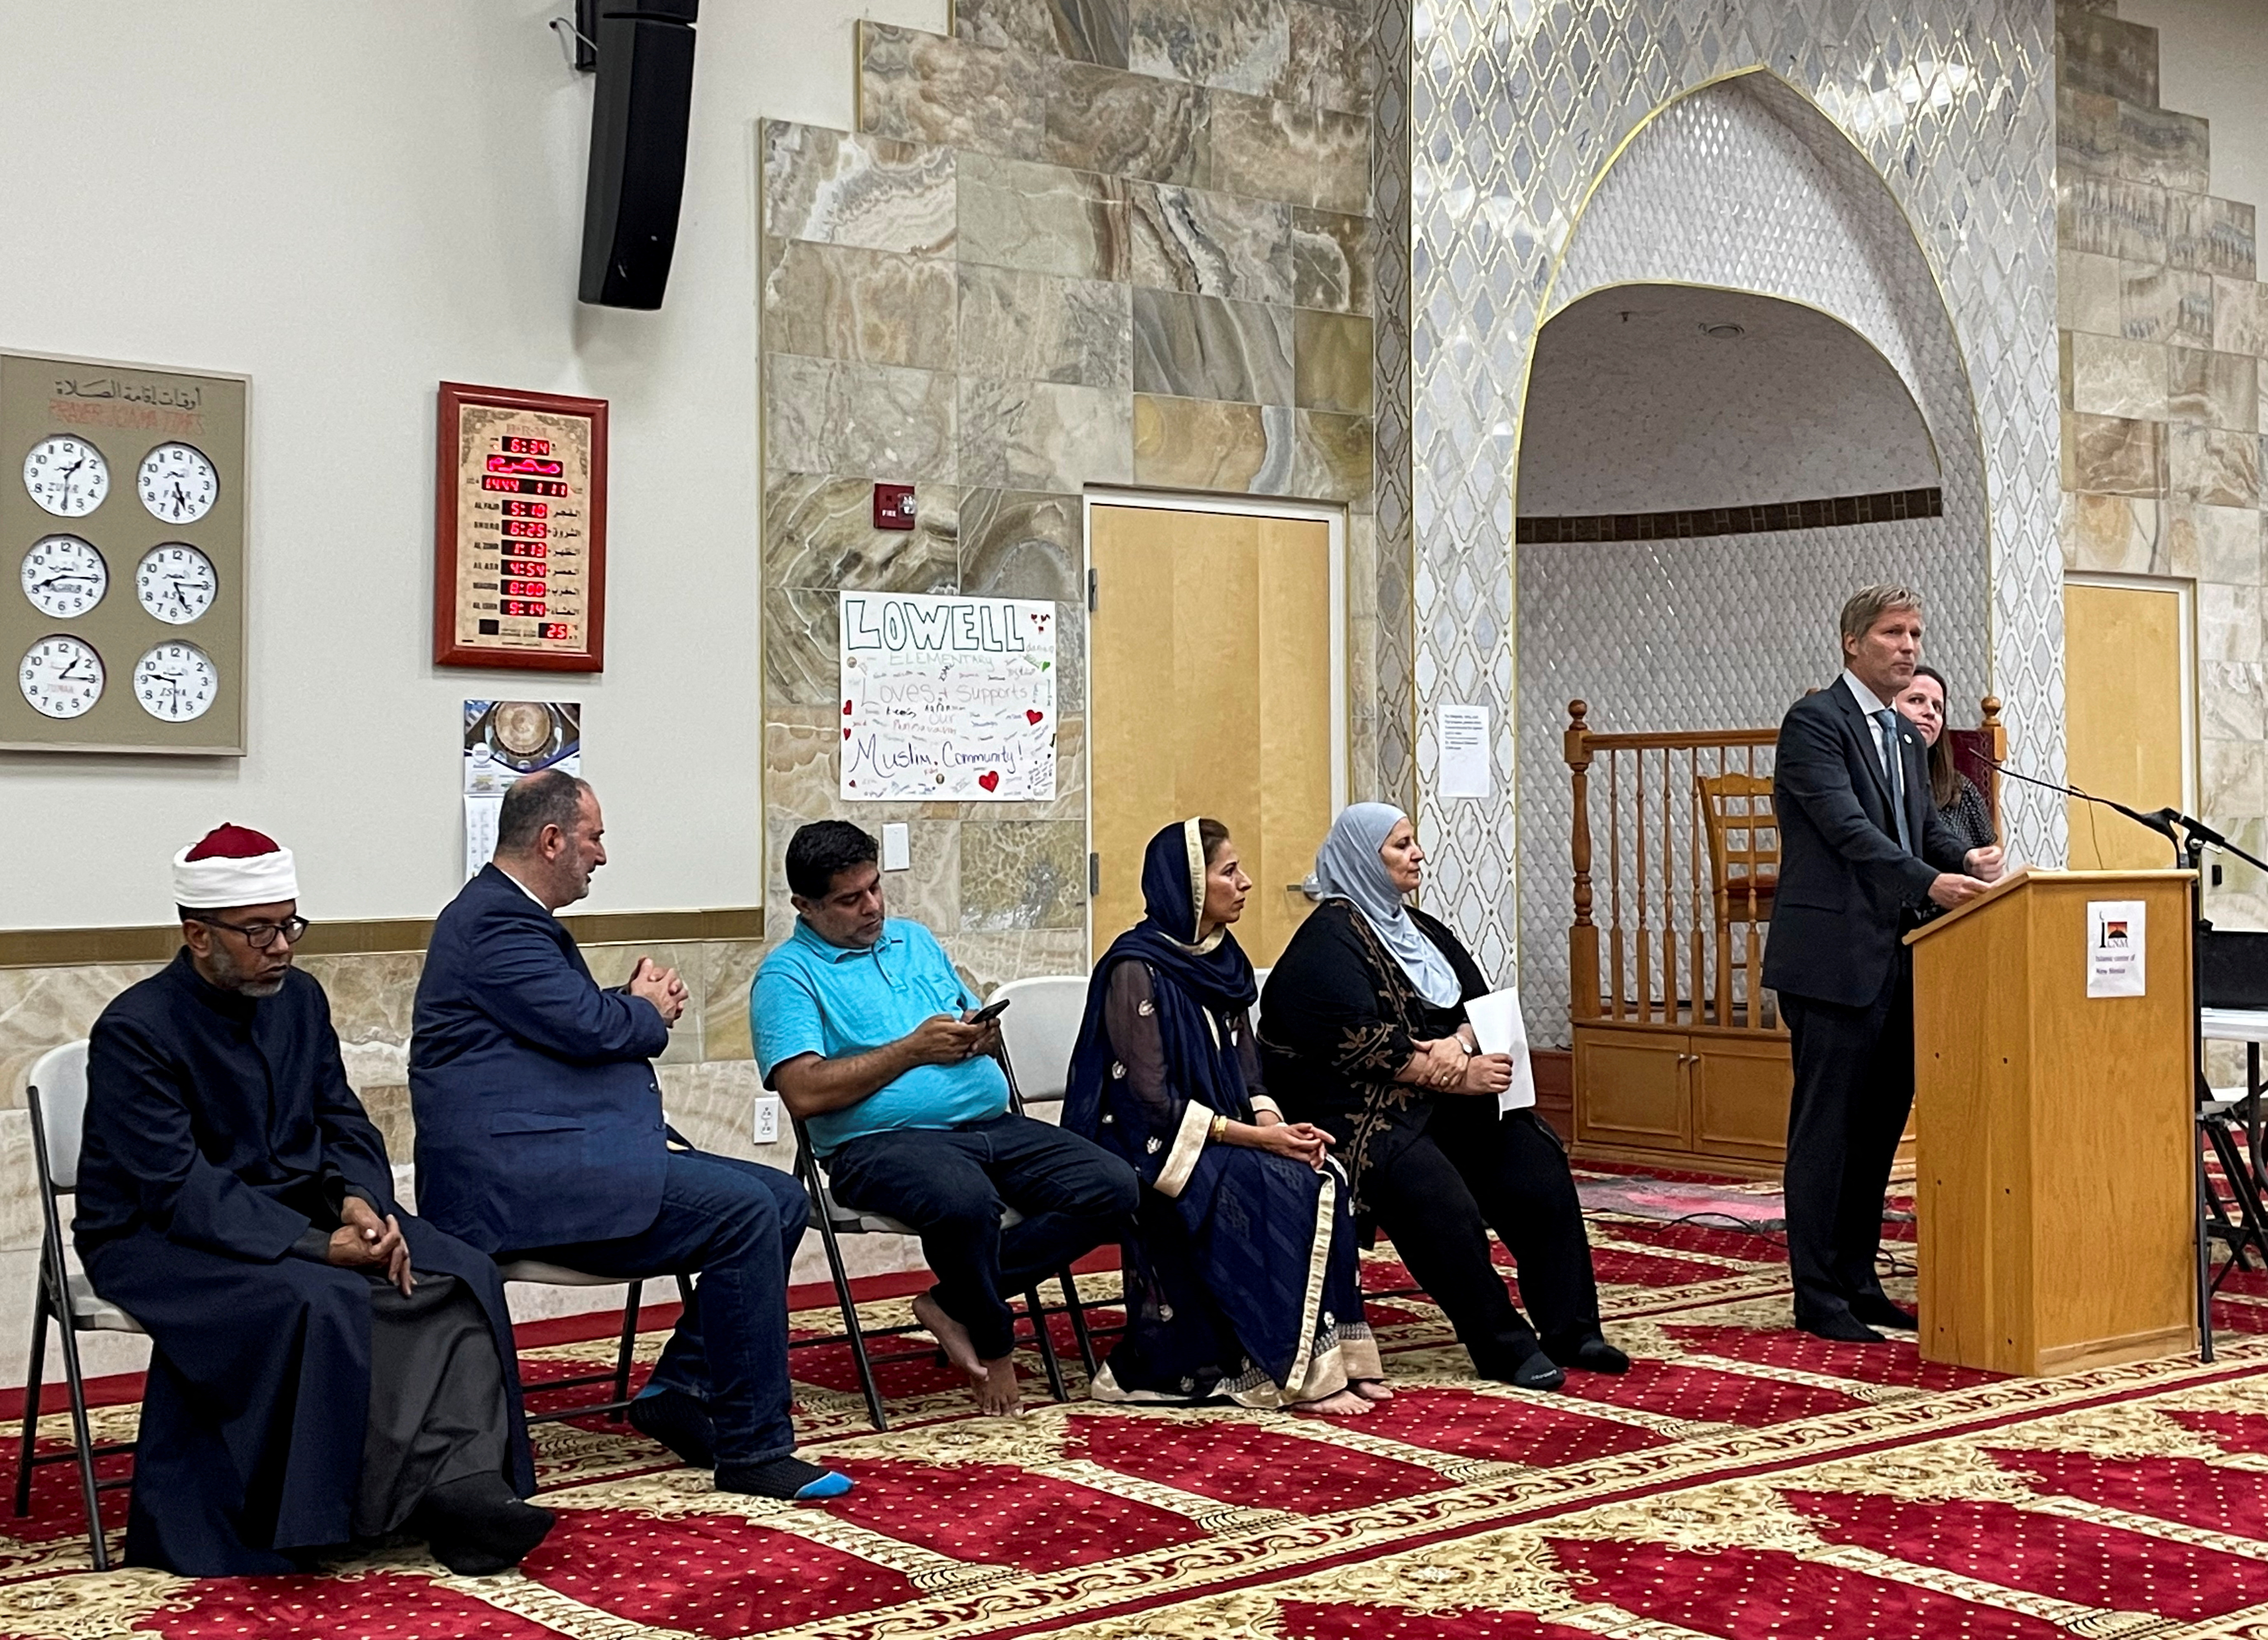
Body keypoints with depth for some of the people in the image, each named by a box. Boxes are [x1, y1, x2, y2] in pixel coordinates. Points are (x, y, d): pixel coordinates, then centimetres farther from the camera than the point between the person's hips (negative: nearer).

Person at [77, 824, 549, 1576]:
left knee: (460, 1276, -15)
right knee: (321, 1303, -35)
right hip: (161, 1239, -7)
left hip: (300, 1213, 7)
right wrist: (317, 1247, -29)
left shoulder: (300, 999, 7)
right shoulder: (134, 1032, -15)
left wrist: (359, 1201, -13)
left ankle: (466, 1485, -25)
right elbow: (179, 1190, -22)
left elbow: (344, 1124, 11)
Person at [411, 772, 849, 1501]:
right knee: (745, 1211, -23)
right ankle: (753, 1449, -16)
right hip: (522, 1173, -11)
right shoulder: (493, 921, -12)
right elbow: (590, 1028, -19)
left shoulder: (512, 915, 22)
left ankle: (681, 1390, 5)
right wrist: (650, 1011, 2)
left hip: (560, 1153, 11)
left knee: (783, 1198, 3)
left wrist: (636, 1003, 7)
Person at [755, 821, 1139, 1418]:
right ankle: (994, 1342, -9)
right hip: (883, 1140, -7)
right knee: (965, 1201, -40)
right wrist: (912, 1050, -10)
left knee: (1112, 1187, -15)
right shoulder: (788, 976, 2)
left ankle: (953, 1303, -9)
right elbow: (805, 1094, -11)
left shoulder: (916, 940, 24)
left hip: (992, 1123, 7)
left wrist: (982, 1038, 4)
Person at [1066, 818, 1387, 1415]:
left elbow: (1248, 1079, 12)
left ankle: (1335, 1355, -14)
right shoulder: (1136, 969, -14)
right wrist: (1257, 1137, -20)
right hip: (1150, 1151, -7)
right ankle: (1296, 1372, -19)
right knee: (1277, 1192, -27)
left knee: (1323, 1179, -17)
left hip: (1220, 1139, 7)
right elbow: (1154, 1101, -19)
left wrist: (1279, 1127, -9)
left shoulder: (1222, 961, 10)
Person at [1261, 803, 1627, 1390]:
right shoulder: (1328, 943, -7)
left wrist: (1459, 1044, -11)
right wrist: (1459, 1076, -18)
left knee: (1536, 1163, -14)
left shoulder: (1418, 929, 18)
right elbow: (1360, 1044, -17)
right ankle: (1506, 1348, -18)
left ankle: (1572, 1331, -10)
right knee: (1441, 1200, -31)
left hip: (1442, 1100, 8)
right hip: (1361, 1108, -7)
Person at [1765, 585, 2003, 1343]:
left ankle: (1858, 1281, 21)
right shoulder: (1814, 721, -9)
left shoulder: (1904, 736, 19)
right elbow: (1846, 826, -19)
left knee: (1880, 1125, 12)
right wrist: (1930, 882, -30)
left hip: (1894, 960, 8)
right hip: (1834, 957, -8)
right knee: (1827, 1128, -3)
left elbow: (1927, 827, 14)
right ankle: (1818, 1297, 3)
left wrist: (1967, 861, -8)